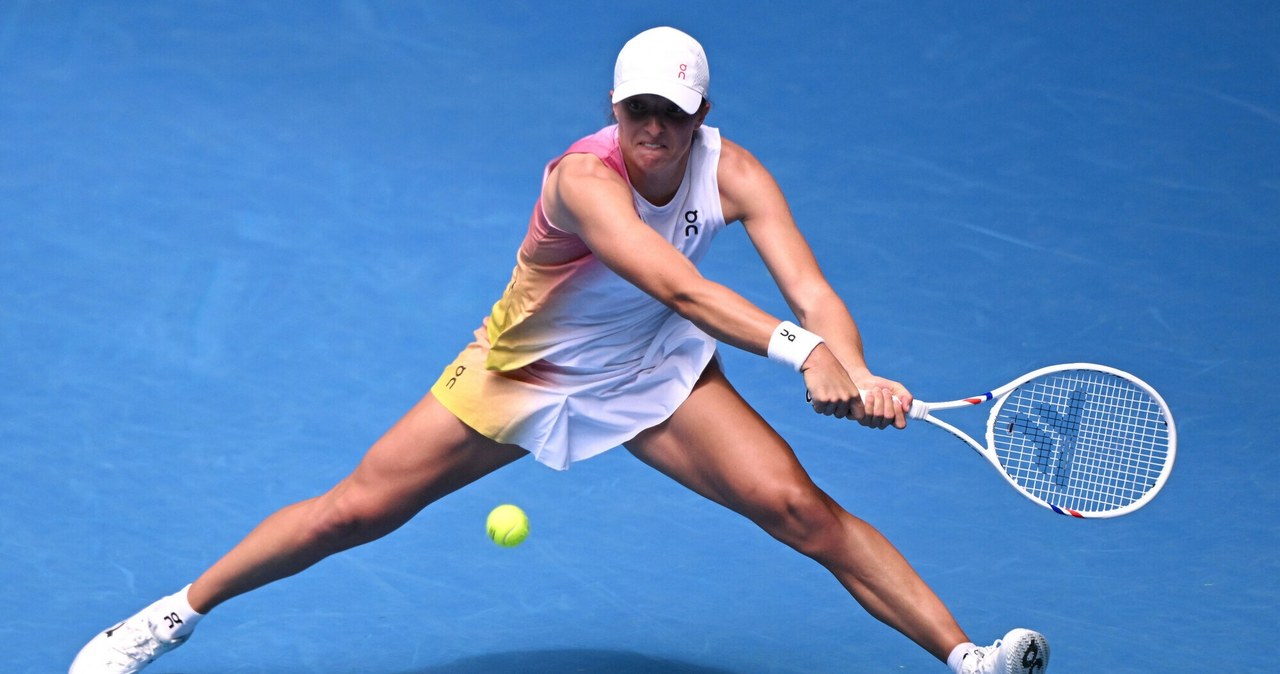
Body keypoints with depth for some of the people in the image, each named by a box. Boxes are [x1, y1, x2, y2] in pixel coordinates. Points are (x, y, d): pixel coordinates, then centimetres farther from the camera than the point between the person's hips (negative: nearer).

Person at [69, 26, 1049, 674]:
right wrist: (798, 352, -59)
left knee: (798, 507, -16)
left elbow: (811, 289, -30)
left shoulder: (732, 174, -20)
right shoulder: (586, 178, -33)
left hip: (655, 374, 3)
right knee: (354, 510, 1)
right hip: (524, 372, -2)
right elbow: (678, 288, -47)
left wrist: (858, 372, -50)